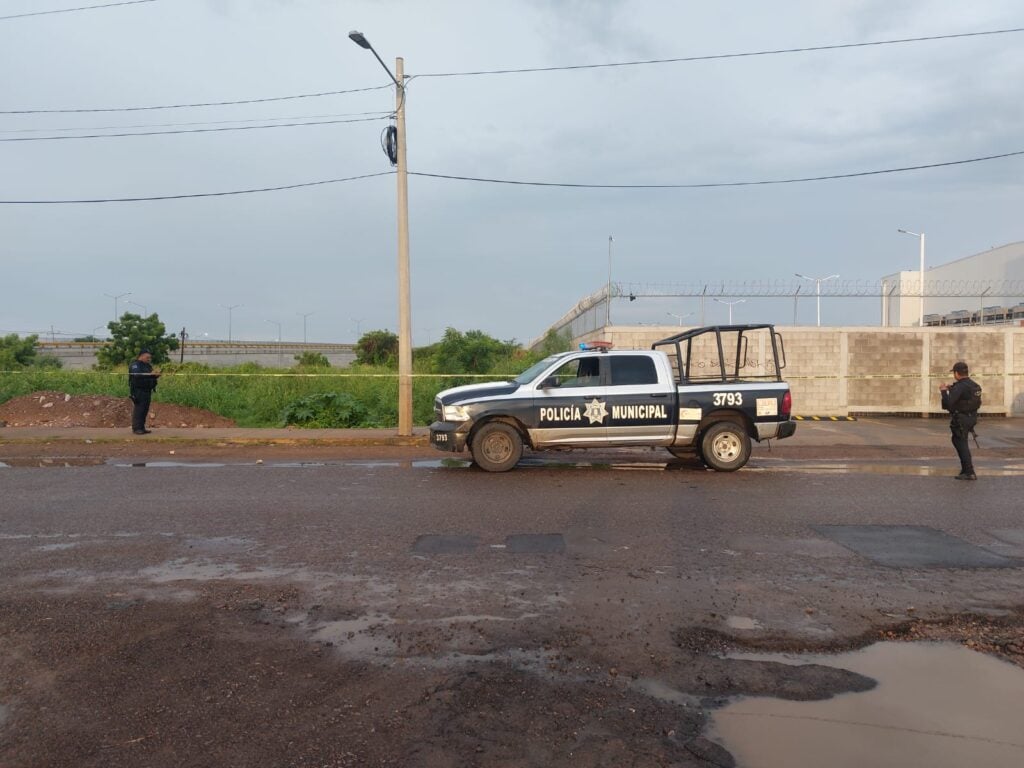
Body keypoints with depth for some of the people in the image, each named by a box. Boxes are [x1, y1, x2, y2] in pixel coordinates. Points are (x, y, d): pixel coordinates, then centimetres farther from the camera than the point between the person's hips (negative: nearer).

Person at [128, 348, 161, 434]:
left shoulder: (147, 365, 20)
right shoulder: (135, 365, -7)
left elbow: (152, 376, 19)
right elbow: (137, 375, -24)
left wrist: (156, 374, -4)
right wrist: (150, 374, -31)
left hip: (147, 391, 8)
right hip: (138, 391, -8)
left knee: (145, 410, 7)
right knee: (138, 409, -9)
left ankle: (142, 428, 12)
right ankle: (136, 428, -7)